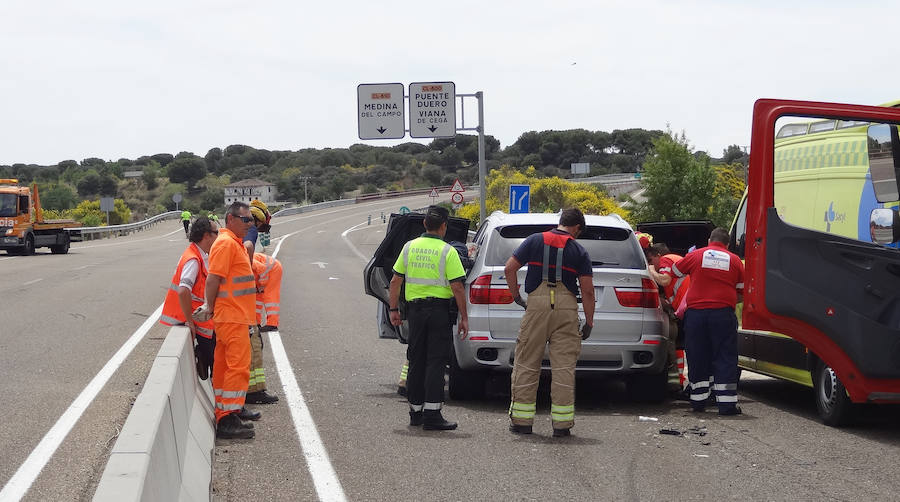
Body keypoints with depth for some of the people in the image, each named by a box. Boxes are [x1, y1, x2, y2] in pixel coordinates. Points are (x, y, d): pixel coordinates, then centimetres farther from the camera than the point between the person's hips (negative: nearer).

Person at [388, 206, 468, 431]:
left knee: (416, 361, 13)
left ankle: (416, 412, 18)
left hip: (415, 308, 4)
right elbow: (457, 287, -12)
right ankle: (432, 414, -8)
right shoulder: (447, 251, -8)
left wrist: (394, 309, 14)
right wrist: (464, 317, -6)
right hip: (439, 309, -4)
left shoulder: (409, 247, 5)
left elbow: (395, 281, 6)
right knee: (435, 362, -3)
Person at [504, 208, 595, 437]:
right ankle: (562, 423, 1)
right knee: (564, 365, 2)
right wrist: (589, 322, 8)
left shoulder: (535, 240, 8)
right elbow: (587, 290, 1)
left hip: (537, 303, 0)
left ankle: (522, 420, 8)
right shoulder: (579, 251, 6)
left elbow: (509, 269, 3)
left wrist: (516, 297, 12)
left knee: (526, 364, 7)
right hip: (566, 306, 0)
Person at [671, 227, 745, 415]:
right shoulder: (734, 260, 8)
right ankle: (727, 403, -3)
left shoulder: (695, 256, 7)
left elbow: (674, 272, 17)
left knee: (697, 359, 10)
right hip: (723, 314, -1)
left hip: (695, 313, 1)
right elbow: (741, 292, 12)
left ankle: (698, 400, 14)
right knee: (725, 358, 2)